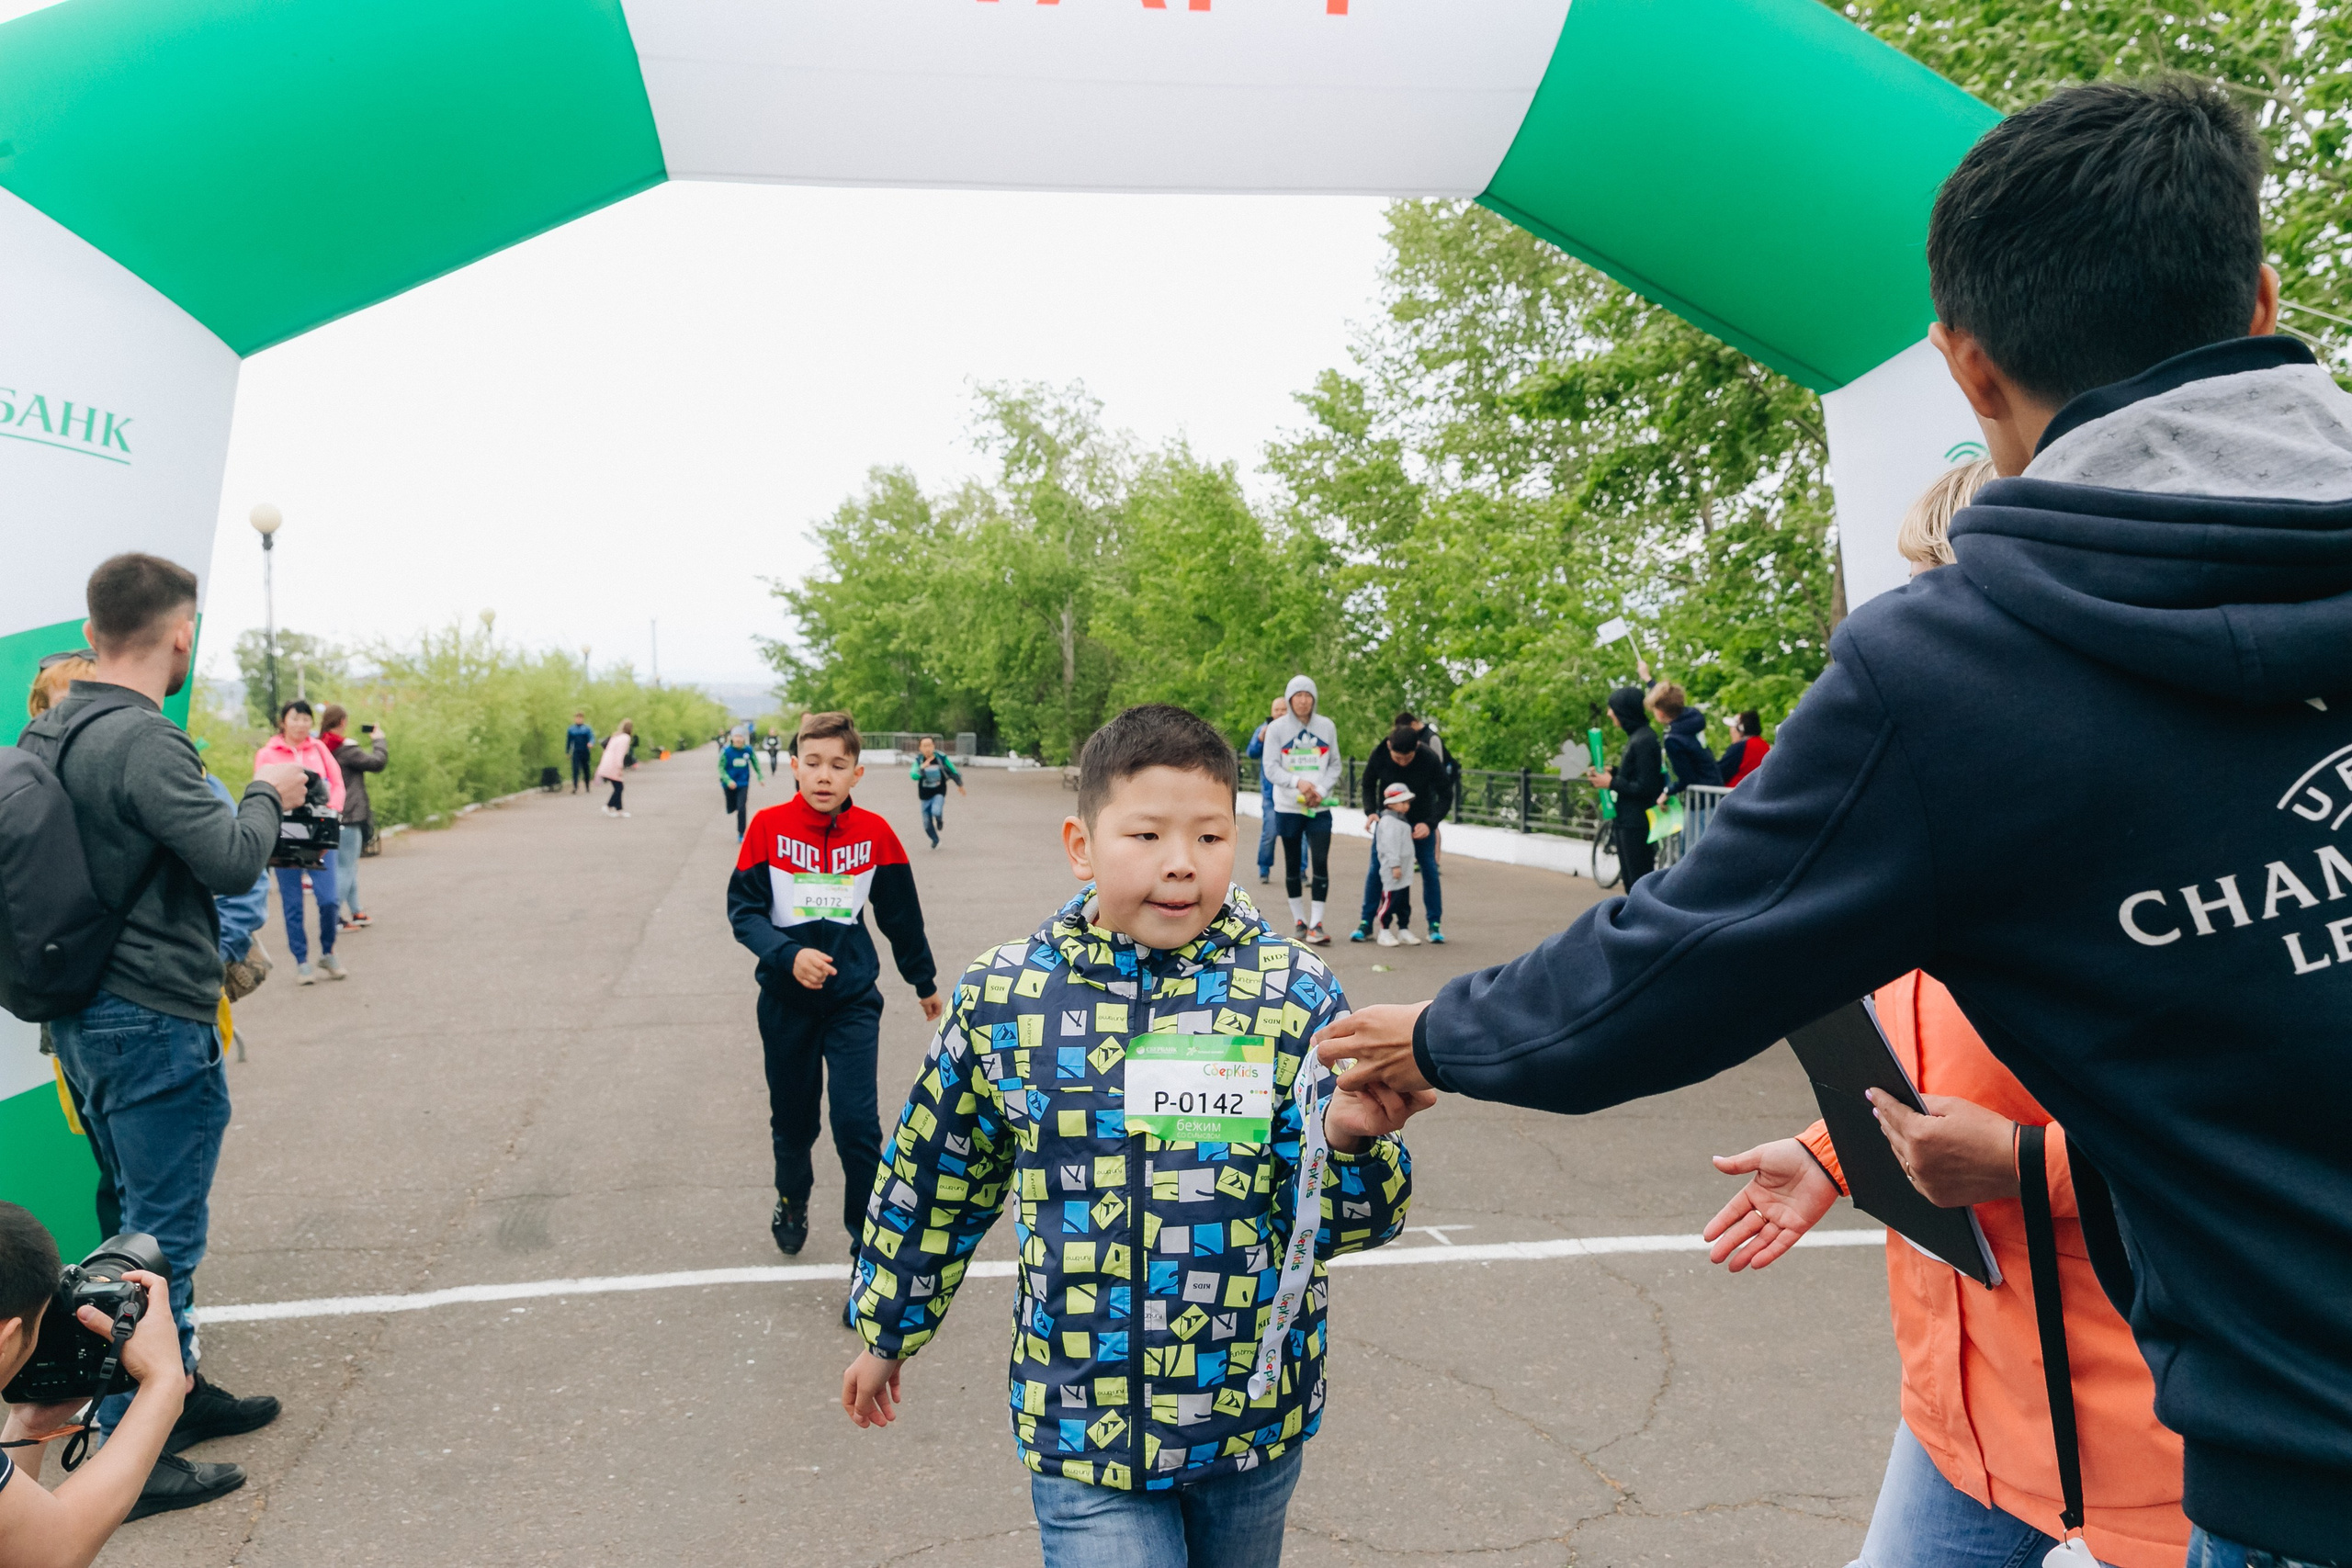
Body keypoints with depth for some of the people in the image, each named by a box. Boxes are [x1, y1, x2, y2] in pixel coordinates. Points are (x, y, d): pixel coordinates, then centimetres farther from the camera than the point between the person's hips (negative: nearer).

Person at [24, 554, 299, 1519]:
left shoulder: (43, 733, 9)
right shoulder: (144, 742, -21)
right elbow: (234, 861, -22)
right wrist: (267, 794, -5)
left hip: (85, 1018, 10)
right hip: (154, 1023, -10)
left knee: (151, 1214, 20)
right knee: (163, 1233, 0)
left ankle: (178, 1389, 34)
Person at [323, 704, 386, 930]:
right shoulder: (345, 748, -16)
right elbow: (377, 763, -14)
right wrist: (378, 740, 1)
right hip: (349, 816, -9)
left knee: (349, 866, 19)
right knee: (345, 867, -4)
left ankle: (355, 913, 26)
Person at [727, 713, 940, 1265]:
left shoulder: (874, 832, -6)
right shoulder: (769, 826, -9)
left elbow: (901, 915, 5)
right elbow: (742, 909, -9)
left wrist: (924, 982, 15)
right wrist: (788, 954, -26)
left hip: (853, 997, 0)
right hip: (785, 1000, 1)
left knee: (856, 1121, -10)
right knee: (792, 1116, 15)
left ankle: (868, 1233, 8)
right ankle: (792, 1201, 45)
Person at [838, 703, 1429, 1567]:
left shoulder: (1295, 993, -10)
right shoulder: (1003, 997, -8)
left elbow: (1348, 1221, -8)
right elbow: (933, 1182, 7)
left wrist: (1353, 1136, -29)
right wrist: (886, 1332, 17)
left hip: (1255, 1412, 1)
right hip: (1082, 1421, -1)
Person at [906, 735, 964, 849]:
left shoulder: (941, 758, -12)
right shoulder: (918, 760, -11)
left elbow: (953, 771, 3)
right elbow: (913, 775, -27)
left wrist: (960, 785, 15)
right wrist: (922, 767, -45)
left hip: (939, 792, -2)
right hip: (925, 795, 2)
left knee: (936, 812, -30)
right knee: (927, 824, 7)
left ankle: (940, 820, 8)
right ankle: (935, 841, 37)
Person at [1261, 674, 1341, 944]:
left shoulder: (1326, 726, 3)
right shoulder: (1276, 728, -1)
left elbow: (1335, 765, 7)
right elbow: (1271, 768, -5)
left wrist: (1321, 790, -10)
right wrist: (1298, 783, -20)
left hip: (1319, 809, 0)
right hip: (1288, 807, 0)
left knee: (1321, 863, -9)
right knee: (1293, 864, 10)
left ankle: (1316, 925, -7)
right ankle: (1299, 920, 22)